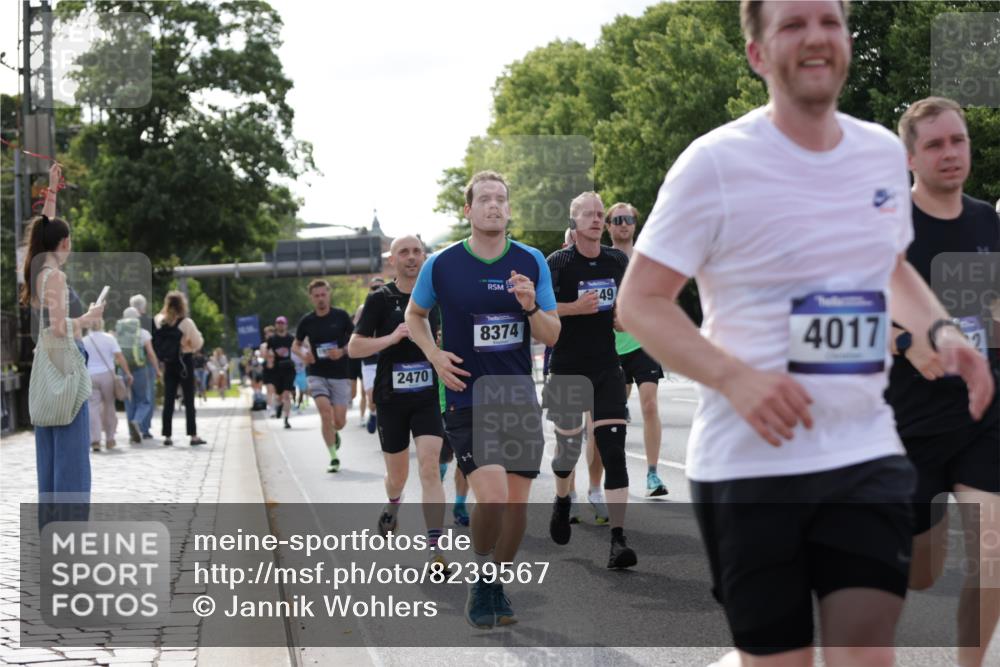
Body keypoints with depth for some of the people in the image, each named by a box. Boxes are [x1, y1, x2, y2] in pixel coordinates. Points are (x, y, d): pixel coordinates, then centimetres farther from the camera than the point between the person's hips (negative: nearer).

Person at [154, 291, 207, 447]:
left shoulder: (159, 322, -1)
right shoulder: (186, 323, -13)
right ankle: (193, 435, 1)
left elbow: (156, 344, 3)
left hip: (168, 363, 4)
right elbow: (197, 343, -8)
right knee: (189, 400, 2)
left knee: (168, 400, 7)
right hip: (184, 362, -4)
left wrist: (162, 359, 8)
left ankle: (167, 436, 6)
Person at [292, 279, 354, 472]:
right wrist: (303, 353, -8)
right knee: (326, 413, -19)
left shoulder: (341, 316, -3)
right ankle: (334, 458, -9)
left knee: (339, 421, -2)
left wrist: (342, 351, -16)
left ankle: (334, 434, 37)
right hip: (317, 374, 0)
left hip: (340, 375, 0)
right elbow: (296, 345, 14)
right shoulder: (306, 321, 2)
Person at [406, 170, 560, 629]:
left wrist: (531, 307, -16)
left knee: (517, 502, 5)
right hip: (466, 399, -3)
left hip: (520, 398, 3)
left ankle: (496, 585, 26)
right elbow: (414, 315, 15)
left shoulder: (532, 263, 2)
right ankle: (480, 579, 6)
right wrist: (434, 354, -3)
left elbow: (551, 336, 4)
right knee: (492, 496, -18)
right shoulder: (441, 265, -3)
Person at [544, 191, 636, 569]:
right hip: (567, 368, -2)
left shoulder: (617, 262, 6)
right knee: (568, 444, 9)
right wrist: (575, 307, -23)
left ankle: (618, 540, -14)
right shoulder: (558, 263, -7)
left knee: (613, 449, -10)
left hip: (607, 368, 2)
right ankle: (562, 500, 44)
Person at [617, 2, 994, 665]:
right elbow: (639, 302, -9)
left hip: (867, 454, 4)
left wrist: (940, 330, 4)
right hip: (748, 463, -4)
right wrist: (734, 378, -24)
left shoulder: (884, 152, 8)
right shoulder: (715, 163, -10)